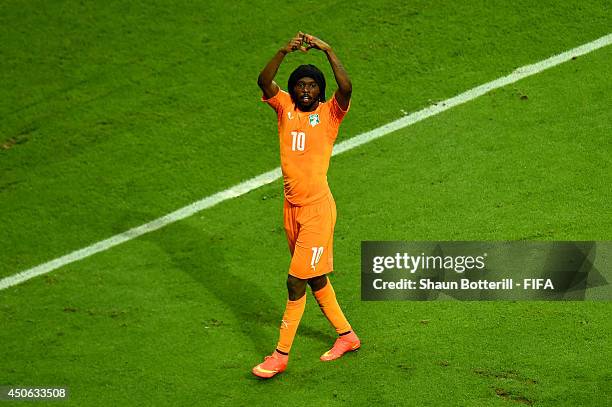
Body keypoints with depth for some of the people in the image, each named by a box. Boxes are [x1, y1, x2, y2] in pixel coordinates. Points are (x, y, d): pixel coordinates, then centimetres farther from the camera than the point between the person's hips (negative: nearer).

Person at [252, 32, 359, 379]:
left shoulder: (330, 113, -4)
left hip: (317, 207, -6)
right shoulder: (285, 107, 4)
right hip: (291, 207, 6)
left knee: (297, 281, -6)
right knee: (315, 277, 17)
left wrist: (328, 51, -28)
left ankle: (281, 355, 3)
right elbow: (264, 82, -14)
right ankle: (347, 335, 34)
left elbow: (346, 88, -25)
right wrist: (284, 52, -27)